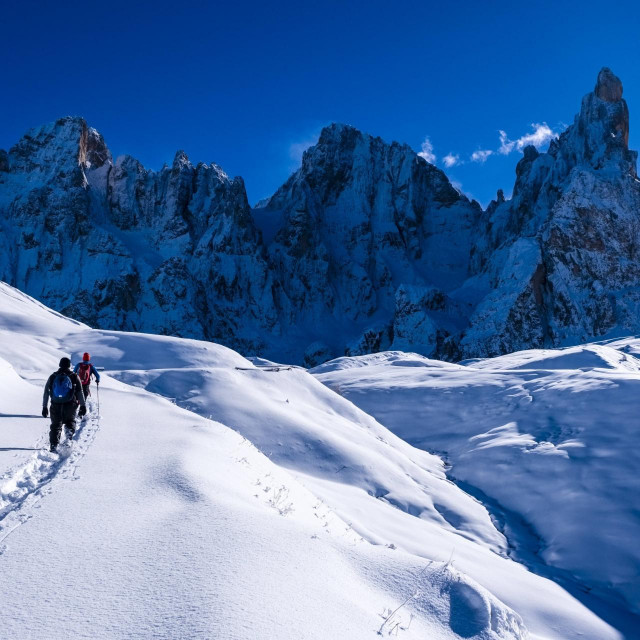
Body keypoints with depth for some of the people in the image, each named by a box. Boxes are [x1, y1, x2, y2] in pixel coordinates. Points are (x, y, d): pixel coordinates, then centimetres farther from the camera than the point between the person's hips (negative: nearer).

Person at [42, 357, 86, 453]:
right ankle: (69, 431, -12)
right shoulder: (74, 376, 1)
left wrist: (44, 407, 11)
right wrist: (83, 406, 3)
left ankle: (53, 445, 3)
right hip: (70, 405, -1)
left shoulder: (53, 376, 6)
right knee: (70, 421, 19)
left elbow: (46, 392, 7)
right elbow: (80, 392, -1)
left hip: (56, 406, 1)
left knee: (56, 425, 12)